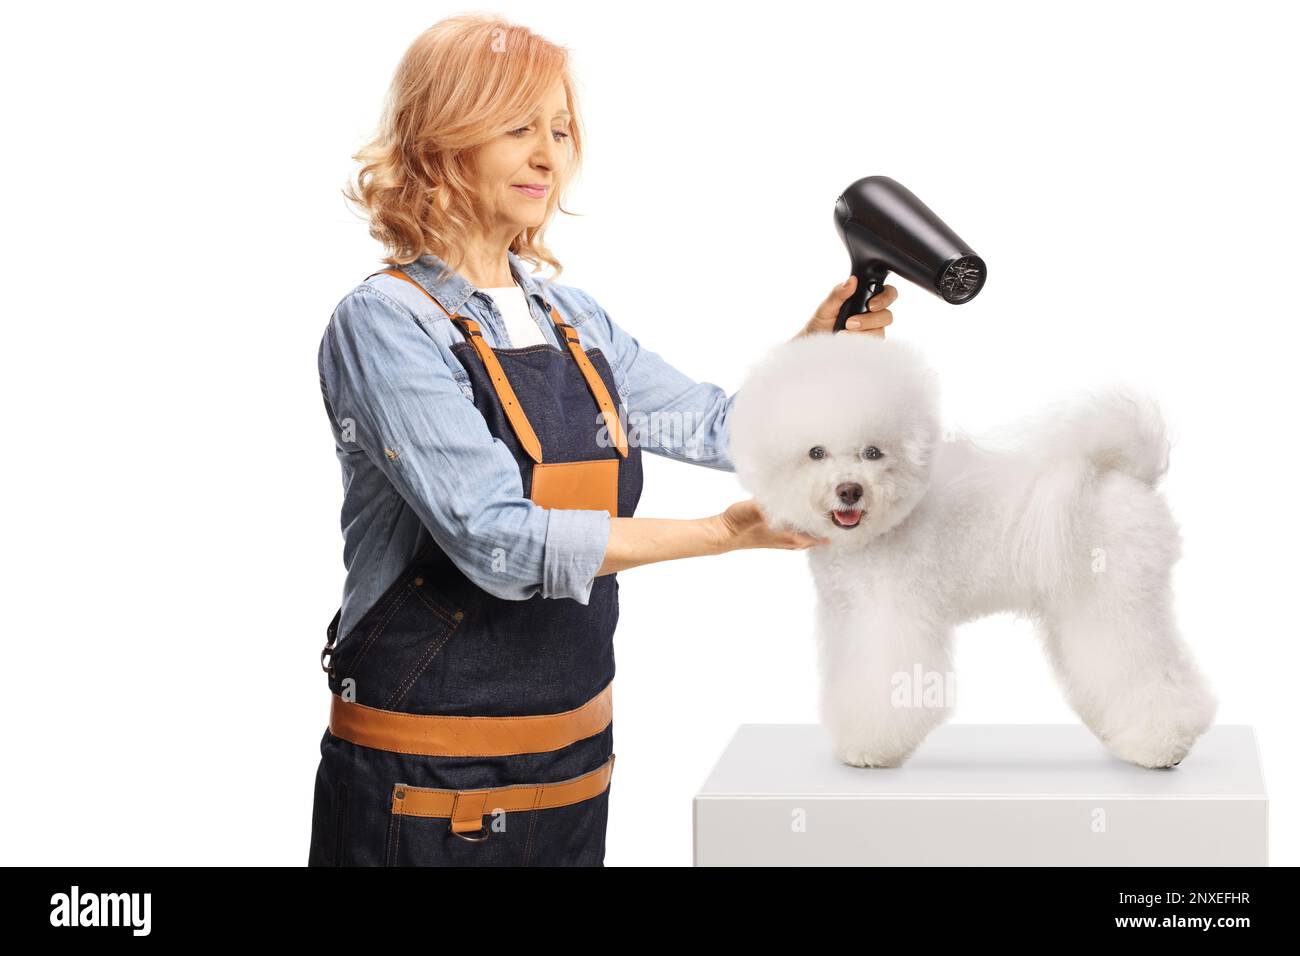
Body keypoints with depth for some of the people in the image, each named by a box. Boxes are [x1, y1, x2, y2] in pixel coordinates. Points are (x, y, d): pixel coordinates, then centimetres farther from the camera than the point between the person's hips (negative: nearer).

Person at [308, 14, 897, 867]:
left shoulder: (572, 318, 8)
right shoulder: (386, 323, -14)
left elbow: (719, 428, 16)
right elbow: (498, 542, -22)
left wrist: (818, 346, -2)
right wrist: (727, 532, -24)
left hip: (574, 757, 7)